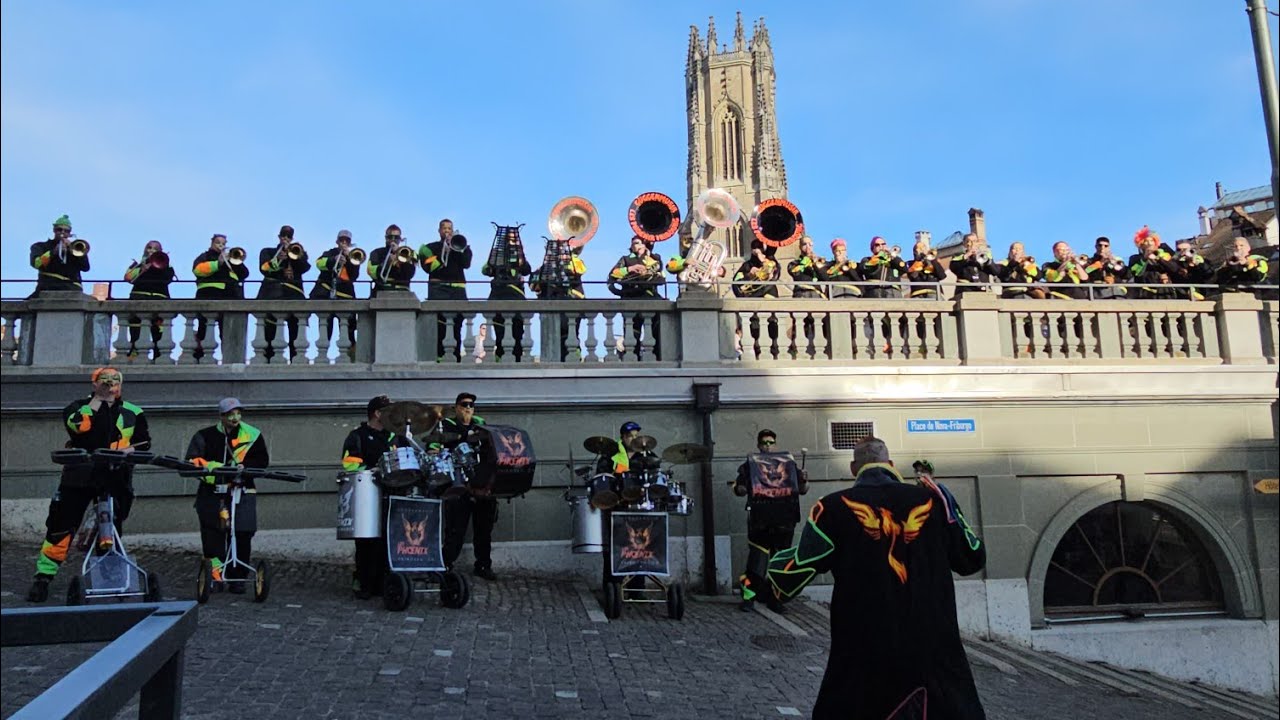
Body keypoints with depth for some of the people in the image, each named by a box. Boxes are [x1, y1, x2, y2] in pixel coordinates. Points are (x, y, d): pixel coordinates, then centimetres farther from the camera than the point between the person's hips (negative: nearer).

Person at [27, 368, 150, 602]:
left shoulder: (132, 413, 11)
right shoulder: (80, 406, 7)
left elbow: (144, 442, 10)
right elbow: (74, 425, -14)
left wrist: (130, 449, -10)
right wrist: (96, 402, -13)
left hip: (115, 478, 2)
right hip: (80, 475, -1)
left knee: (112, 529, 8)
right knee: (61, 526, -3)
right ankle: (43, 578, 6)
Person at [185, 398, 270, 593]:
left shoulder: (252, 435, 7)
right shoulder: (205, 436, 7)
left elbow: (262, 460, 2)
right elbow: (191, 460, 2)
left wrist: (244, 465, -15)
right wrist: (206, 466, -18)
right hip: (212, 493, 0)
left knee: (242, 536, -3)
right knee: (212, 535, -4)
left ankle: (237, 577, 7)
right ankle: (215, 576, 5)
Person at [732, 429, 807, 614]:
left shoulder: (788, 464, 15)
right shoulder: (749, 465, 8)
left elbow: (802, 490, 16)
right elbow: (738, 488, 0)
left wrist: (804, 480, -6)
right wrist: (742, 489, -23)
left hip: (784, 520, 3)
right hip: (760, 521, -3)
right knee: (757, 557, -7)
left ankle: (774, 597, 18)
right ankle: (748, 596, 0)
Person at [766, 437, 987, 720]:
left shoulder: (835, 507, -4)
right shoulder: (931, 500, 2)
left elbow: (790, 581, -8)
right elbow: (973, 559, 15)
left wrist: (779, 558, 15)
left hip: (863, 658, -2)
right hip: (935, 652, 2)